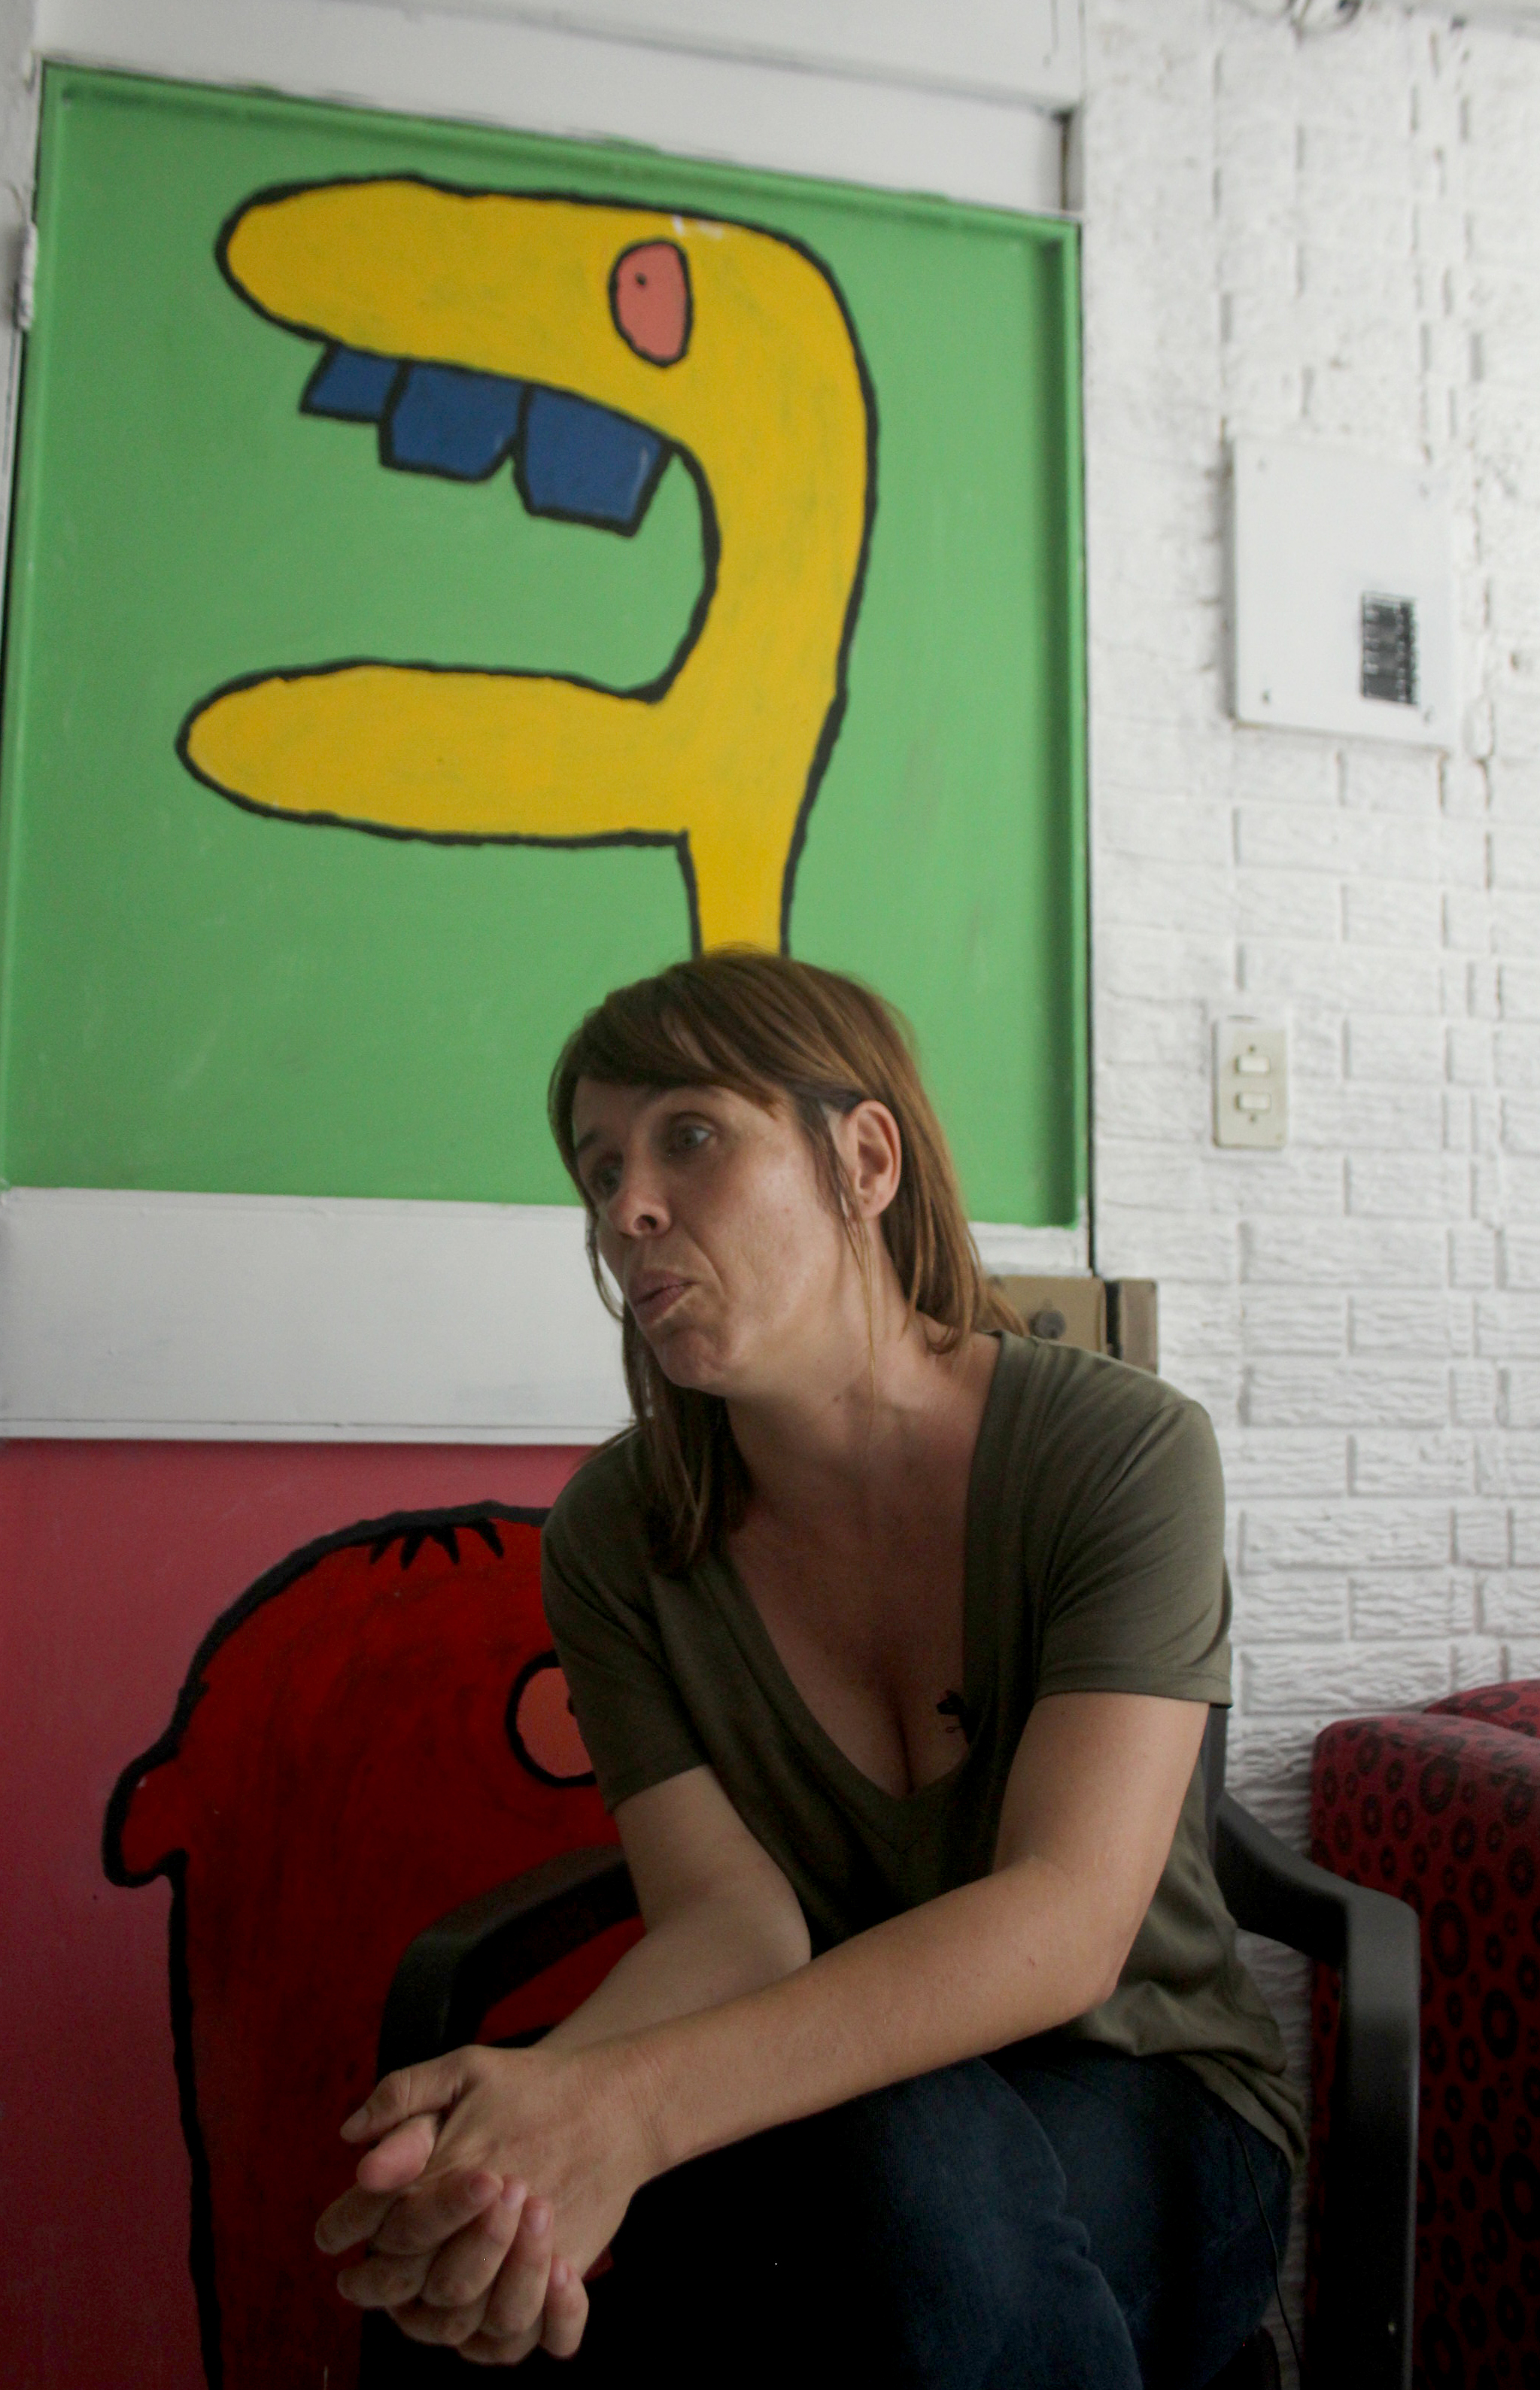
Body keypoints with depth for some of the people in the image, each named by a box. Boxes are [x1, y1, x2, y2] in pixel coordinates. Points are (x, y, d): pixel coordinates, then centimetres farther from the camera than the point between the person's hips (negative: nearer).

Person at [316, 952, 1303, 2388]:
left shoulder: (1119, 1450, -18)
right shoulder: (615, 1533, -7)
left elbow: (1066, 1923, -27)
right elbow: (730, 1917, -15)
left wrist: (627, 2103, -41)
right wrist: (529, 2118, -39)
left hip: (1144, 2116, -1)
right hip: (807, 2125, 2)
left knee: (915, 2148, -35)